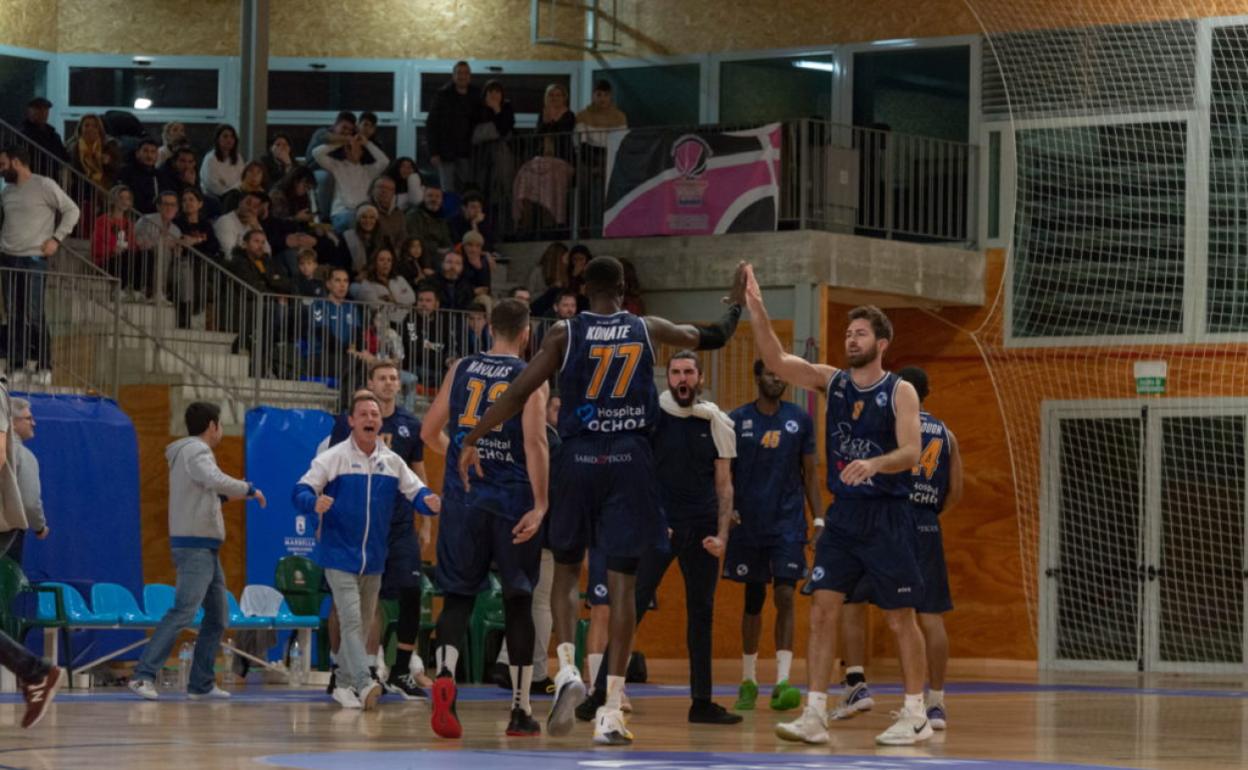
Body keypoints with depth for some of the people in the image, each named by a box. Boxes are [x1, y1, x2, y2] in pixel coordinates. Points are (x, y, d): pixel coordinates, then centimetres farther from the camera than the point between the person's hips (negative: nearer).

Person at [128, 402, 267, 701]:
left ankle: (201, 684, 14)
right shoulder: (195, 451, -10)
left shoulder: (191, 451, 20)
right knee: (183, 612, -17)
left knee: (218, 617, 12)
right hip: (195, 545, -11)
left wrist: (229, 494, 23)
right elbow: (215, 480, -27)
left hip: (206, 549, 11)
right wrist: (249, 489, -15)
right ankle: (144, 675, -20)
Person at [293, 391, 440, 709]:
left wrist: (430, 502, -16)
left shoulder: (392, 462, 7)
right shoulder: (333, 458, -5)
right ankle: (364, 684, -27)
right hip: (339, 555, -6)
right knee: (351, 619, -16)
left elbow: (416, 491, 8)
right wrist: (314, 502, -32)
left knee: (363, 621, 13)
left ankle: (344, 684, 24)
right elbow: (301, 491, -9)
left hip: (374, 559, 6)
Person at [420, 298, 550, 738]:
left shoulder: (461, 369, 8)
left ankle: (444, 674, -24)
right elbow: (534, 443, -15)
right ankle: (521, 710, 13)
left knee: (457, 597, 4)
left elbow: (430, 432, 12)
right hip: (513, 501, -2)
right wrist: (540, 506, -15)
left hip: (463, 499, 2)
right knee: (518, 602, 9)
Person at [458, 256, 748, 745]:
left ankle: (567, 671, -7)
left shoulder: (565, 334, -1)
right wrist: (737, 302, 41)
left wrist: (472, 439, 4)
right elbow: (713, 338, 21)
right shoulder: (647, 330, 5)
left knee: (566, 569, 17)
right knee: (622, 580, 1)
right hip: (630, 461, 1)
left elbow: (519, 393, -5)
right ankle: (610, 712, -4)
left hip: (578, 458, -1)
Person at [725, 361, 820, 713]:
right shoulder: (737, 420, 0)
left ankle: (782, 681, -15)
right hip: (749, 523, 0)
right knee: (753, 600, 7)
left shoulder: (800, 419, 4)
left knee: (785, 596, -11)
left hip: (788, 523, 0)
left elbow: (810, 473, 9)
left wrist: (818, 518, 2)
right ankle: (748, 682, 17)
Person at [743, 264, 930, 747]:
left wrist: (874, 463, -36)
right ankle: (814, 716, -2)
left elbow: (910, 453, -17)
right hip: (842, 513, 4)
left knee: (900, 618, 2)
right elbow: (776, 361, -5)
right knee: (822, 610, -3)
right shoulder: (832, 382, 6)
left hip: (886, 516, -4)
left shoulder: (900, 392, -6)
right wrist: (757, 309, -17)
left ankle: (916, 716, 11)